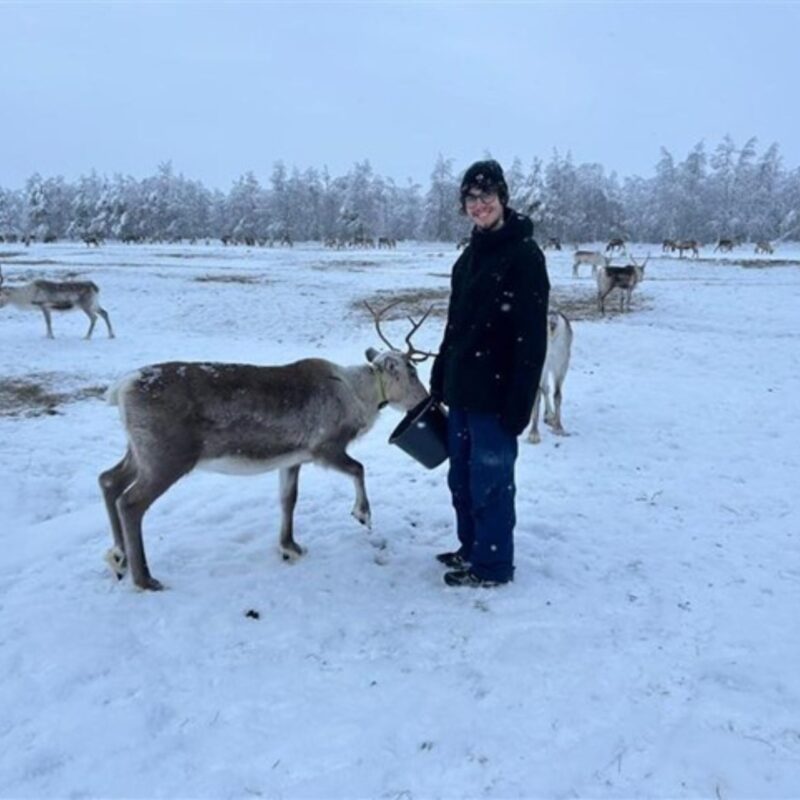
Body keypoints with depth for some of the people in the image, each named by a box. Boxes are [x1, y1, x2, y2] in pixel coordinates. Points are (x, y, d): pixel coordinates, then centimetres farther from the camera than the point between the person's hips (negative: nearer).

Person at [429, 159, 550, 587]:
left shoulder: (524, 255, -11)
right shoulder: (472, 254, 13)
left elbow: (532, 338, -16)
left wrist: (519, 403, -19)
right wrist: (439, 380, 17)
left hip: (495, 394, -8)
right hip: (461, 390, 8)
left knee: (490, 479, 2)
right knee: (461, 478, 17)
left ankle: (492, 564, 17)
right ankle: (472, 548, 33)